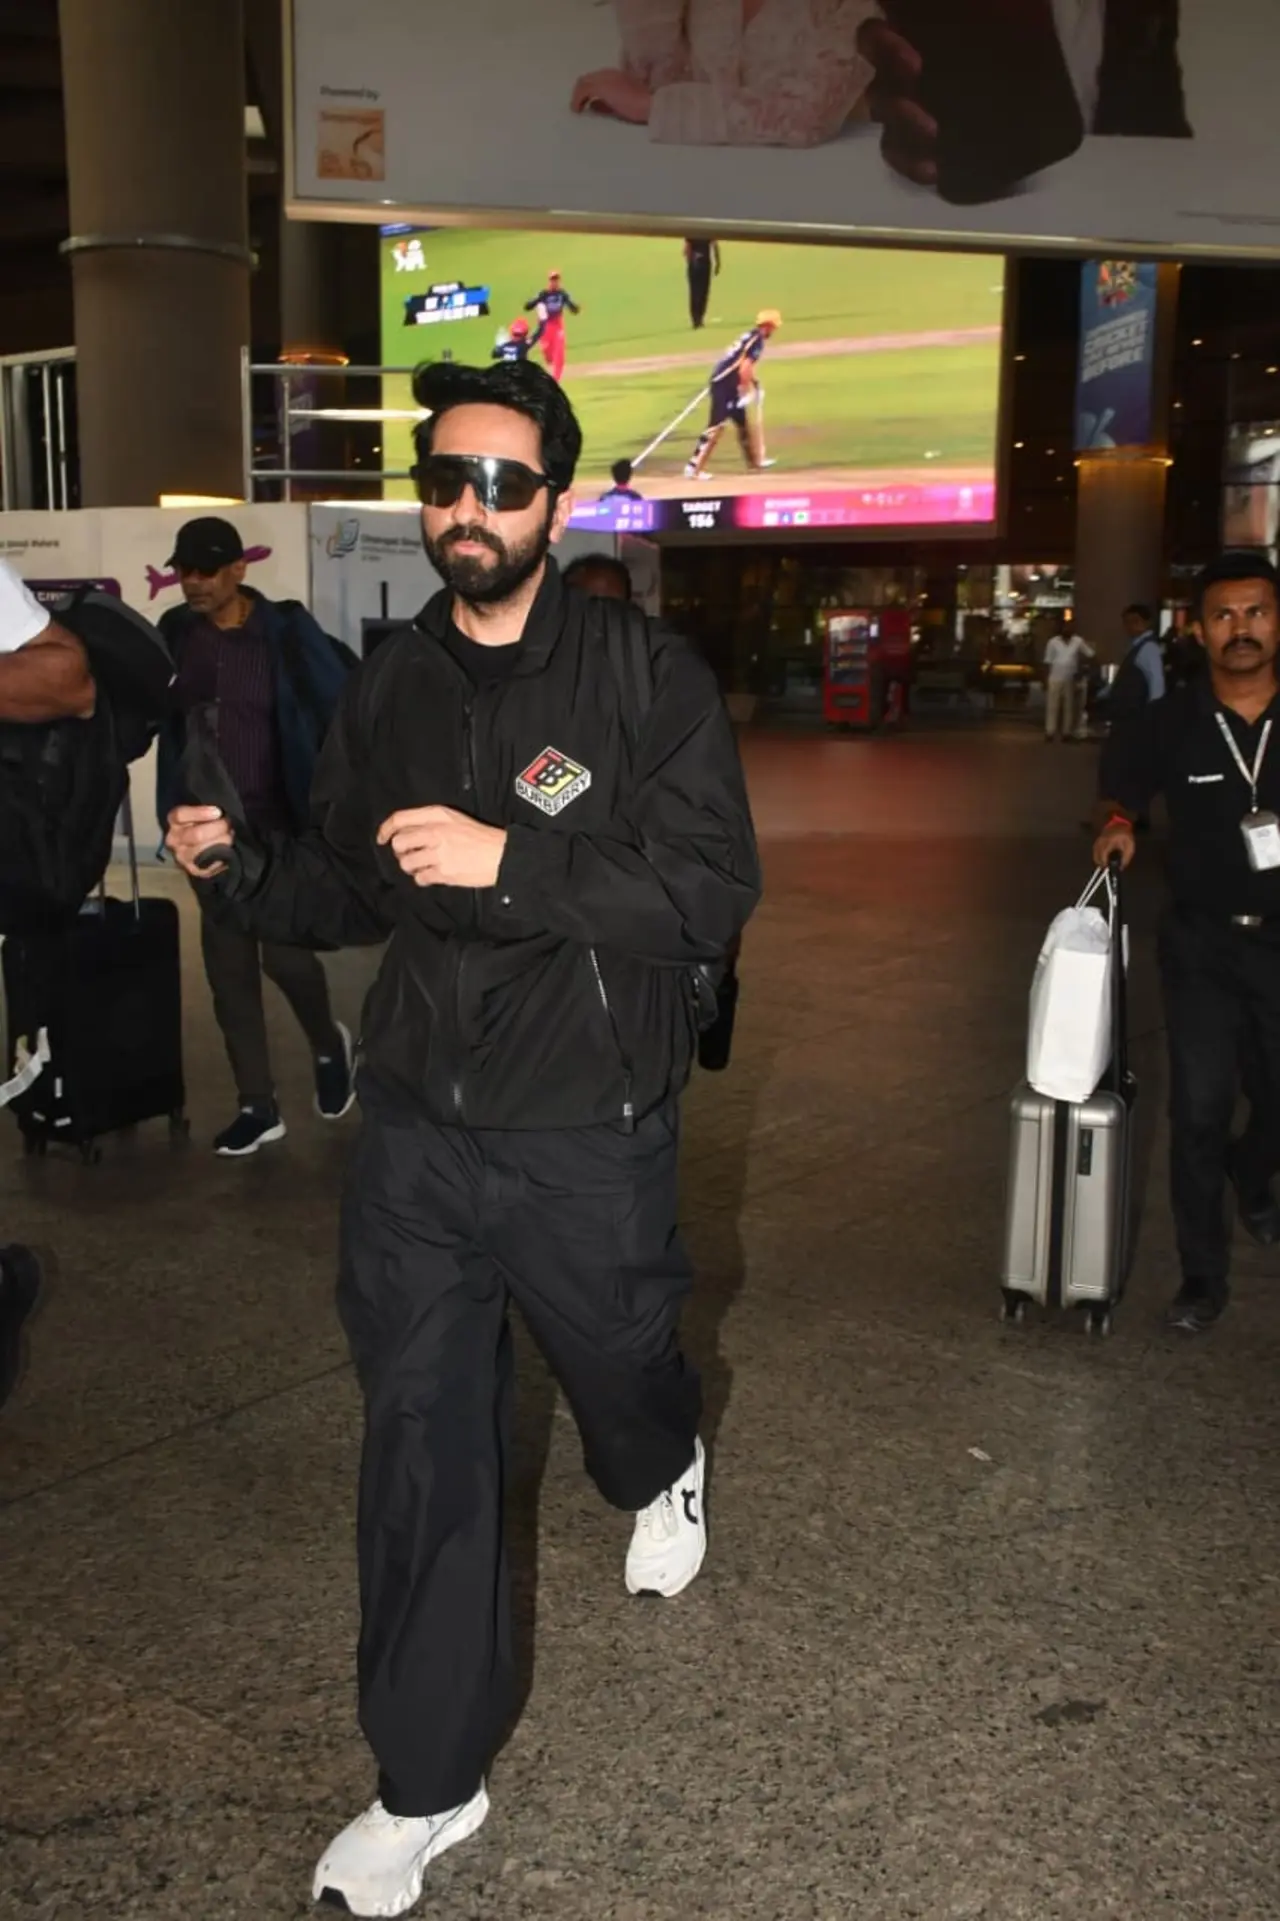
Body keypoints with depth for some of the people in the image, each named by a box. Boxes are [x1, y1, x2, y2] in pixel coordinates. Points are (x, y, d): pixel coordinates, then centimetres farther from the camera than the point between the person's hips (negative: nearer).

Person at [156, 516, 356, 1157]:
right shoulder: (175, 632, 3)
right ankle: (257, 1106, 18)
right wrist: (179, 811, 0)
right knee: (228, 966, 6)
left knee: (284, 953, -9)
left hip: (283, 824, -4)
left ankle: (328, 1044, 24)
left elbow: (341, 712, -7)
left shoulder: (286, 630, -9)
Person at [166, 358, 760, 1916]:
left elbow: (714, 895, -18)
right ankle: (428, 1788, 24)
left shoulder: (649, 679, -11)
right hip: (417, 1131, 3)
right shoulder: (390, 689, 3)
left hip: (589, 1141, -3)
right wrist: (238, 869, -9)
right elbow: (347, 893, 11)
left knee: (617, 1367, 22)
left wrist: (516, 860, -29)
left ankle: (661, 1473, 62)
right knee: (420, 1452, 6)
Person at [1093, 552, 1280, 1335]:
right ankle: (1204, 1275, 11)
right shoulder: (1167, 725, -7)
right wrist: (1118, 826, -9)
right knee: (1200, 1110, -3)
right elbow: (1121, 791, 12)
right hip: (1203, 944, -1)